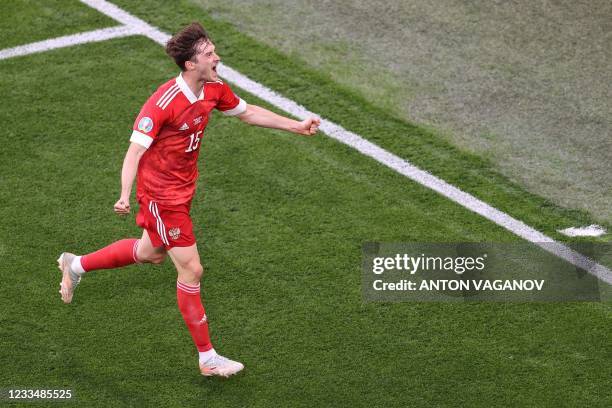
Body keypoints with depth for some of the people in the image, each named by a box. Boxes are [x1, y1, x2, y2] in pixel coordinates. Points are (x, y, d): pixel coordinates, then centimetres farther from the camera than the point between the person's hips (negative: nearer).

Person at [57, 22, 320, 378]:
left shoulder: (214, 88, -5)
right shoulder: (164, 102, -29)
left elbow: (247, 112, 13)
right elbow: (135, 151, -29)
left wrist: (295, 126, 12)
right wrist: (125, 197, -41)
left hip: (184, 187, 9)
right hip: (161, 194, -9)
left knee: (152, 253, 26)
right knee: (191, 270, -3)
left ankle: (76, 265, 46)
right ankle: (208, 359, 9)